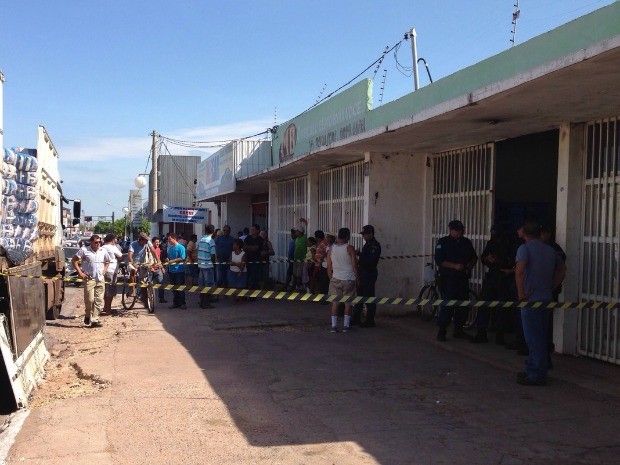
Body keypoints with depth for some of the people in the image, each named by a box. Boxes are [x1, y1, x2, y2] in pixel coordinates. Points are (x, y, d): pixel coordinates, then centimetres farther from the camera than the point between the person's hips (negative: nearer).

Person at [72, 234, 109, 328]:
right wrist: (80, 272, -7)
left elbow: (107, 261, 24)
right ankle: (88, 316, 20)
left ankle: (94, 320, 9)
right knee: (90, 300, -7)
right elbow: (74, 260, -2)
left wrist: (104, 270, 9)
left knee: (99, 301, 2)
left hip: (100, 279, 4)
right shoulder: (84, 250, -6)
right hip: (89, 279, -4)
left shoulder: (103, 251, 7)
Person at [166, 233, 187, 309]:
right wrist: (168, 260, 0)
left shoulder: (180, 247, -8)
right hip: (171, 271, 7)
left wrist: (172, 261, -17)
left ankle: (182, 303, 3)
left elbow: (182, 258, -15)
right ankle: (175, 303, 18)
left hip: (179, 271, -7)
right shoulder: (170, 248, 13)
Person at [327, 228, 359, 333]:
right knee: (348, 303, 8)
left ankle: (334, 325, 4)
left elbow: (329, 267, 6)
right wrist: (357, 278, 3)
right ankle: (346, 325, 9)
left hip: (335, 279, 3)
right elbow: (354, 265, -8)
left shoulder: (331, 249, 2)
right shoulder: (349, 248, -10)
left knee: (335, 303, 7)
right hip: (349, 279, -3)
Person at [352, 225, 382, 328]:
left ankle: (370, 321, 2)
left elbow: (371, 260, -23)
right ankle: (356, 318, 20)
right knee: (359, 296, 13)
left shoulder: (375, 245, -13)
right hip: (363, 274, 10)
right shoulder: (367, 244, 17)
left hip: (369, 275, -10)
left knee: (369, 297, -5)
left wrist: (360, 254, -21)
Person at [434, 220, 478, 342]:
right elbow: (439, 260, -12)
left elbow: (474, 257, 21)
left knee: (464, 305, 8)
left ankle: (458, 330, 20)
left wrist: (471, 263, -2)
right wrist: (455, 266, -20)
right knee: (447, 305, -9)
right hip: (448, 280, -6)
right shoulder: (443, 242, -4)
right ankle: (441, 331, -1)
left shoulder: (466, 242, 14)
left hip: (463, 279, 6)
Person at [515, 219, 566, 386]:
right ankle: (532, 370, 25)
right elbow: (562, 268, 23)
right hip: (547, 298, 7)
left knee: (534, 339, -2)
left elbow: (519, 271, -24)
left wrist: (521, 294, -16)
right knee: (539, 337, 16)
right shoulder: (550, 250, 12)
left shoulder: (525, 248, -10)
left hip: (531, 298, -7)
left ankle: (536, 375, 2)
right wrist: (551, 287, 19)